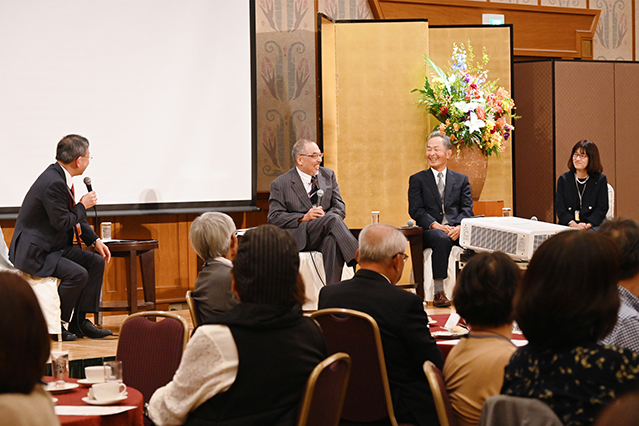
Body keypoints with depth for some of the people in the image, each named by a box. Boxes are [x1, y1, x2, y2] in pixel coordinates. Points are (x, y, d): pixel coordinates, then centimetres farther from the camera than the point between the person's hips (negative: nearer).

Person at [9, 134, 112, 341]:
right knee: (78, 274, -25)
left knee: (96, 262, 5)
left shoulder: (60, 177, 8)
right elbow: (62, 222, -24)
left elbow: (74, 218, 17)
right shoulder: (53, 183, -25)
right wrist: (83, 205, -9)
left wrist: (95, 241, 9)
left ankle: (79, 322, 8)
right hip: (33, 252, -11)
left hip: (53, 246, 11)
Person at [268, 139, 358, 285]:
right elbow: (274, 218, -3)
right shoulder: (280, 184, 4)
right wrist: (304, 218, -17)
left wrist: (325, 216, -13)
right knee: (333, 219, -33)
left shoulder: (328, 175, 17)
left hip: (324, 235, 4)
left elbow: (339, 207, 11)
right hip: (298, 237, -4)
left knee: (332, 240, -36)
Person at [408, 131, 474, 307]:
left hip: (456, 229, 2)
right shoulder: (417, 180, 12)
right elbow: (416, 210, 1)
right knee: (442, 239, -38)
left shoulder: (461, 180, 18)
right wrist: (435, 225, -17)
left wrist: (459, 227, -15)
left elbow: (467, 209, 7)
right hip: (430, 230, -2)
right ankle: (438, 292, -34)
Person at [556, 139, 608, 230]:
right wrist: (573, 224, -15)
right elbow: (559, 207, 4)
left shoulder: (600, 179, 8)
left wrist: (588, 224, -16)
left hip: (593, 225, -1)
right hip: (568, 225, 1)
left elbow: (602, 208, 2)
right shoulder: (563, 179, 11)